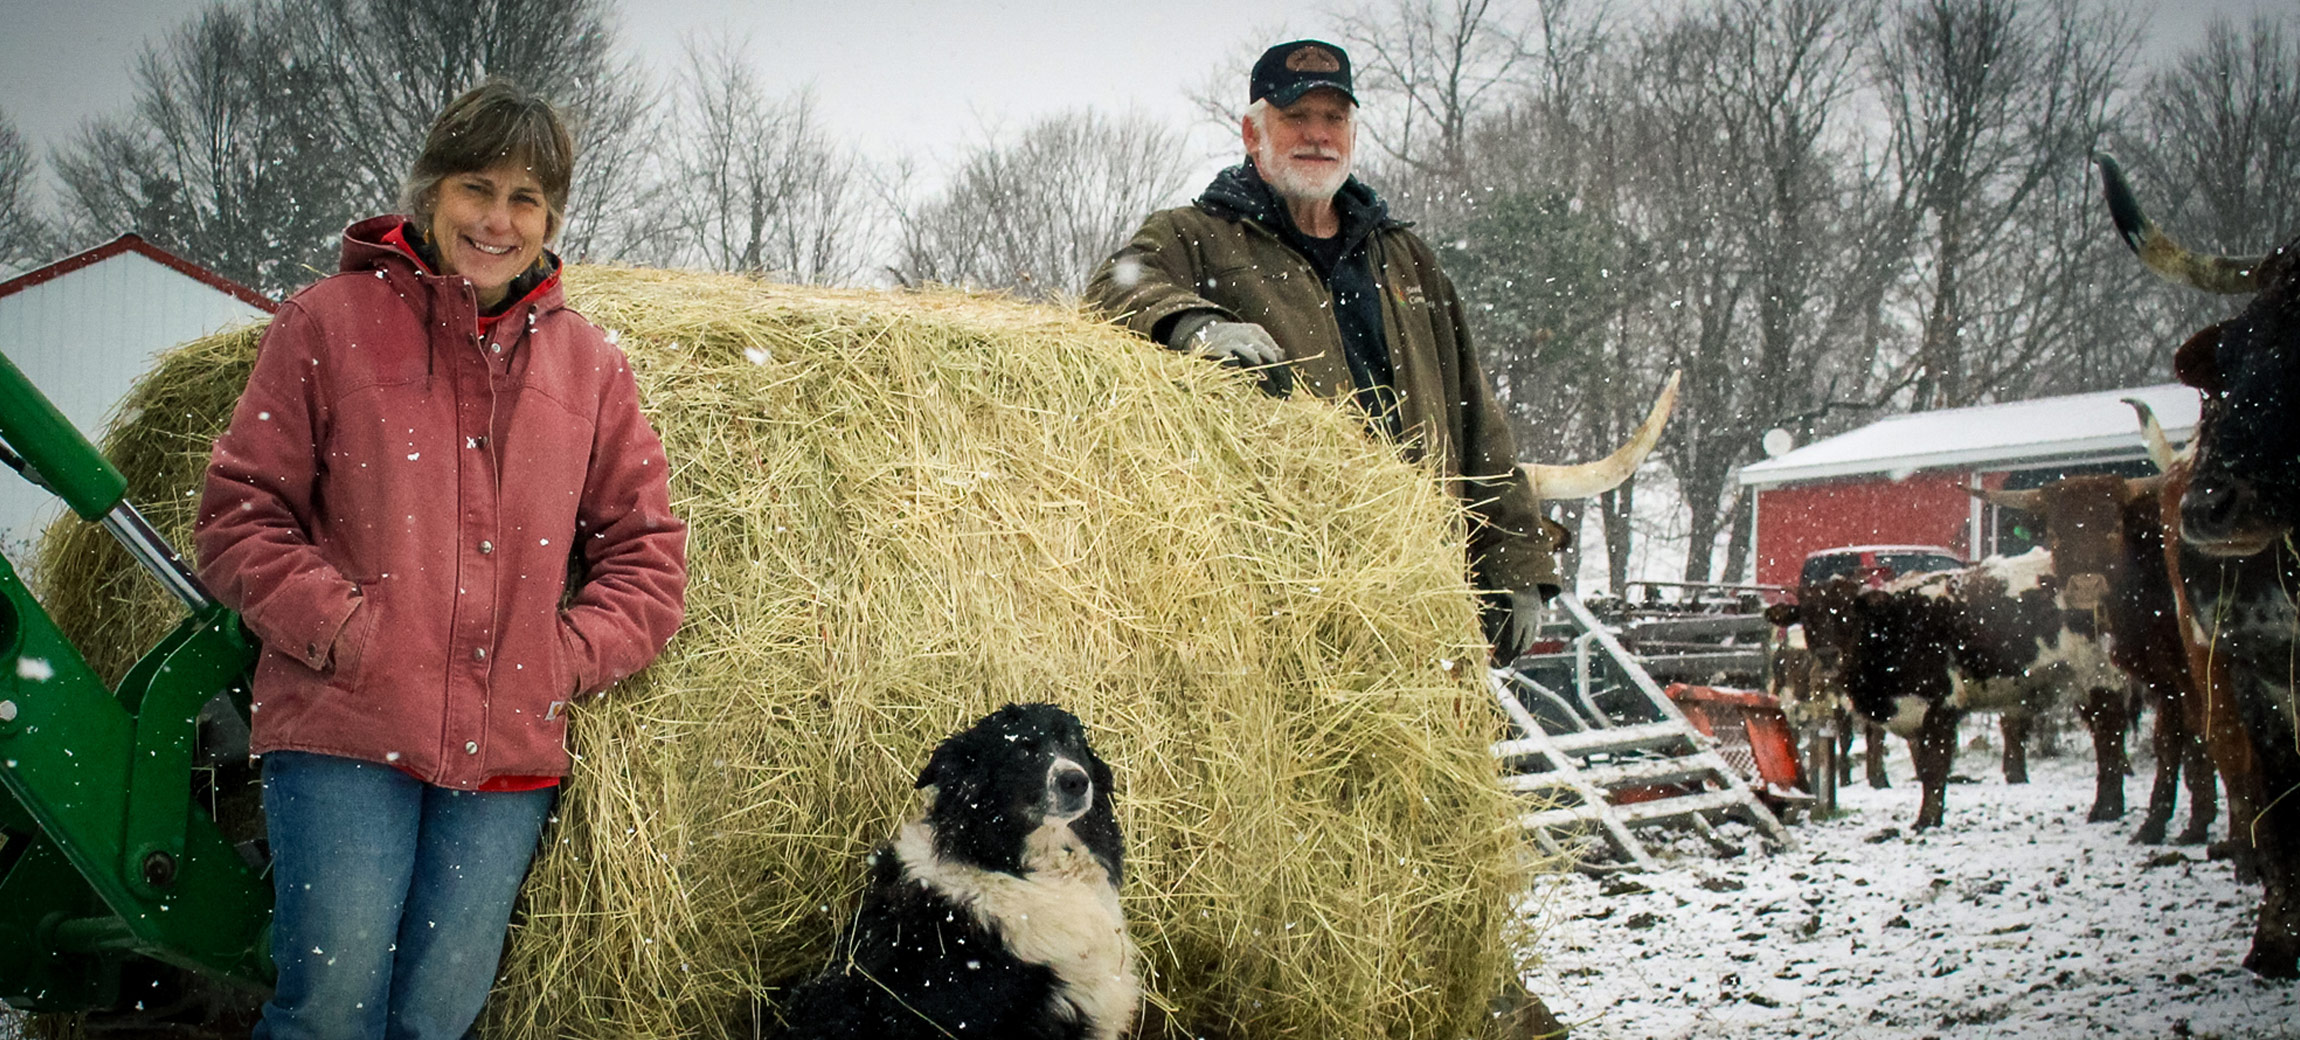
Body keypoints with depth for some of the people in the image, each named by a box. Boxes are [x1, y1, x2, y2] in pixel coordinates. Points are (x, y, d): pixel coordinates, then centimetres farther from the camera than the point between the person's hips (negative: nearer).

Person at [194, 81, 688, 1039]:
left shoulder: (587, 364, 13)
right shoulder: (331, 321, 4)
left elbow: (646, 554, 14)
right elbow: (240, 510, 2)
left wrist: (565, 655, -2)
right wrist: (338, 627, -10)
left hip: (509, 751, 3)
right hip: (343, 730, -3)